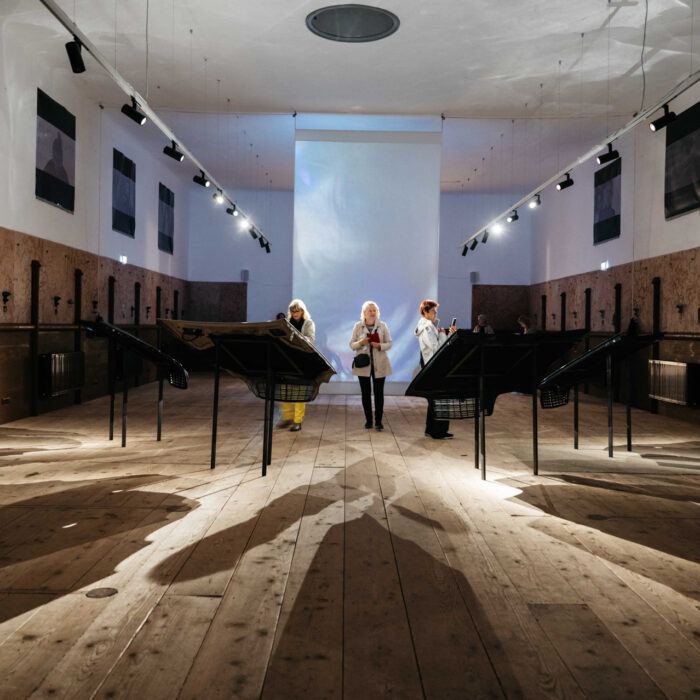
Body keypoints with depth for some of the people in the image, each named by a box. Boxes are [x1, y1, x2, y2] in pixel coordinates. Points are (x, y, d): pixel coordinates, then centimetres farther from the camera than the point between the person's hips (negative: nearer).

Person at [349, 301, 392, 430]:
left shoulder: (382, 325, 4)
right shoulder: (358, 326, 4)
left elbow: (389, 343, 5)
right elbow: (351, 344, 4)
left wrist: (380, 346, -15)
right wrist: (361, 343, -16)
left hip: (379, 365, 0)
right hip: (363, 364, 1)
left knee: (379, 393, -2)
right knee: (365, 393, 5)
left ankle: (378, 421, 4)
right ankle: (368, 420, 17)